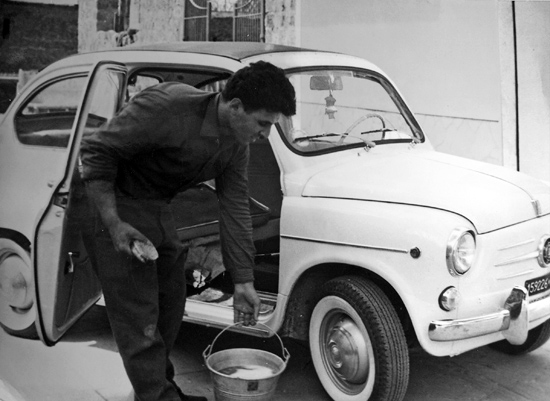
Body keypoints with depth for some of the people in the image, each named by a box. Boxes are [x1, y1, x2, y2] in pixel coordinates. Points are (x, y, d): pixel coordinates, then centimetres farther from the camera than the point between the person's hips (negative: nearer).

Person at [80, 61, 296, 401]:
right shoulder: (166, 108, -30)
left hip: (160, 211, 8)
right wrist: (113, 224, -27)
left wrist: (243, 281, -1)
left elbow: (235, 208, -1)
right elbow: (96, 151, -23)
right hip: (121, 208, -8)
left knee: (171, 300, 17)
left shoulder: (236, 144, -6)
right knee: (139, 314, -5)